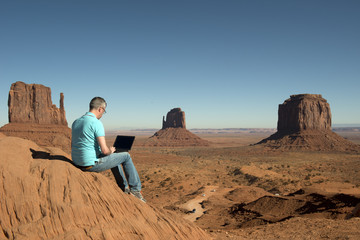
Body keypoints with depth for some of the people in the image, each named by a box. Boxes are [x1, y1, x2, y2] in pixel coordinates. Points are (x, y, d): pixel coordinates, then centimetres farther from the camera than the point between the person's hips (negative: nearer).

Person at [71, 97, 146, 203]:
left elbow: (73, 146, 17)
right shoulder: (96, 123, -18)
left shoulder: (76, 122, 8)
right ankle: (135, 189, 17)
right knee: (126, 156, 8)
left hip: (77, 162, 9)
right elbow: (104, 150, -23)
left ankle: (125, 188, 35)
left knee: (114, 156, 29)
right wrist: (110, 150, 3)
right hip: (91, 165, -9)